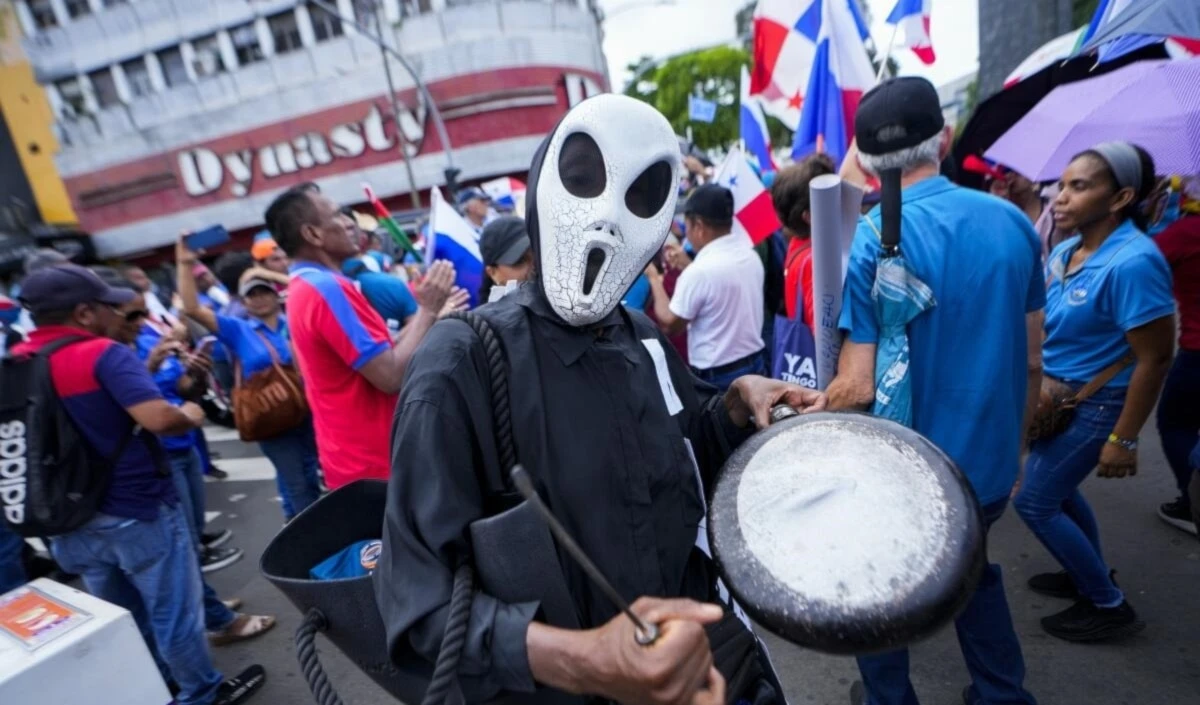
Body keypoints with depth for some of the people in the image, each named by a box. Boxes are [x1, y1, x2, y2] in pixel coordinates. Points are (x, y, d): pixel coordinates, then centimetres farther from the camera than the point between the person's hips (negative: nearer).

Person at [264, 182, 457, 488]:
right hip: (376, 464, -10)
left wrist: (423, 314, 5)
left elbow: (378, 356, 12)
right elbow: (392, 376, -25)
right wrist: (428, 309, -16)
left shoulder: (304, 288, 11)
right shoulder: (327, 288, -21)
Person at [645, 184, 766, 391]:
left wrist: (654, 279, -1)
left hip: (716, 377, -7)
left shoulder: (699, 272, -23)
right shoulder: (751, 256, 0)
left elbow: (669, 324, -12)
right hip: (755, 365, 7)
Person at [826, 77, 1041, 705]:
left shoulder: (873, 238, -20)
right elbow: (1033, 359, 4)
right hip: (991, 464, 5)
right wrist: (1013, 441, 18)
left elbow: (859, 385, -23)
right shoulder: (1012, 222, -4)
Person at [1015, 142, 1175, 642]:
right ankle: (1092, 577, 44)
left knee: (1035, 502, 0)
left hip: (1097, 405, -8)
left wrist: (1124, 439, -20)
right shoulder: (1065, 252, 0)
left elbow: (1155, 358, -22)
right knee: (1058, 488, 22)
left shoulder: (1132, 262, -24)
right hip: (1060, 396, 8)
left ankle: (1110, 606, 21)